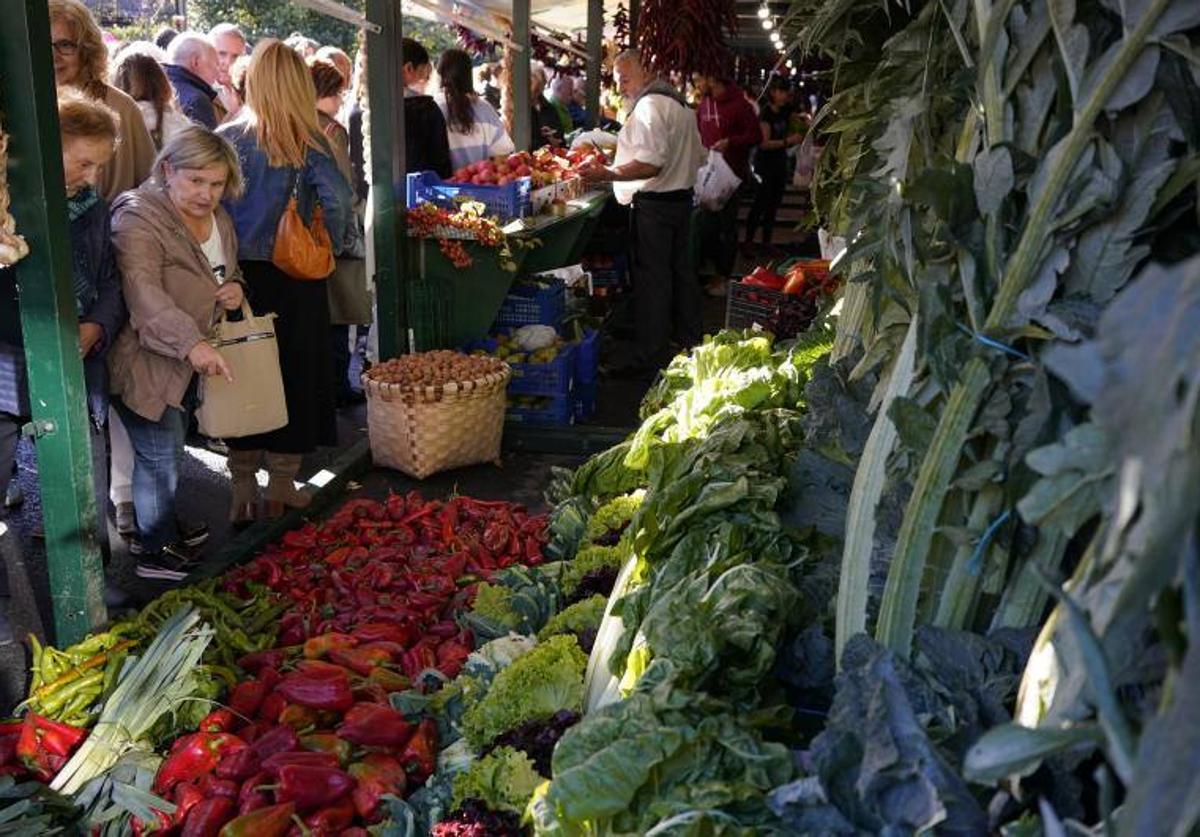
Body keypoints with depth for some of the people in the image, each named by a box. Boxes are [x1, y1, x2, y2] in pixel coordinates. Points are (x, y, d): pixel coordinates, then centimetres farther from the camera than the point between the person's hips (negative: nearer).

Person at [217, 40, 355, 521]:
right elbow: (338, 200, -18)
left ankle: (243, 494, 18)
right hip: (294, 280, -2)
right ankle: (281, 491, 19)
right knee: (295, 378, 10)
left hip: (239, 277, 2)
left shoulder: (226, 138, -2)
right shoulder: (306, 141, -7)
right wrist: (332, 245, -2)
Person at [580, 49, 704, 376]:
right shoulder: (679, 102, 16)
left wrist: (609, 175, -31)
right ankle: (689, 339, 27)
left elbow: (652, 163, -25)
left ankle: (648, 354, -3)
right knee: (680, 271, 17)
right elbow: (698, 155, 21)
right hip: (682, 198, 10)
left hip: (654, 204, -10)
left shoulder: (649, 106, -16)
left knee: (651, 278, -6)